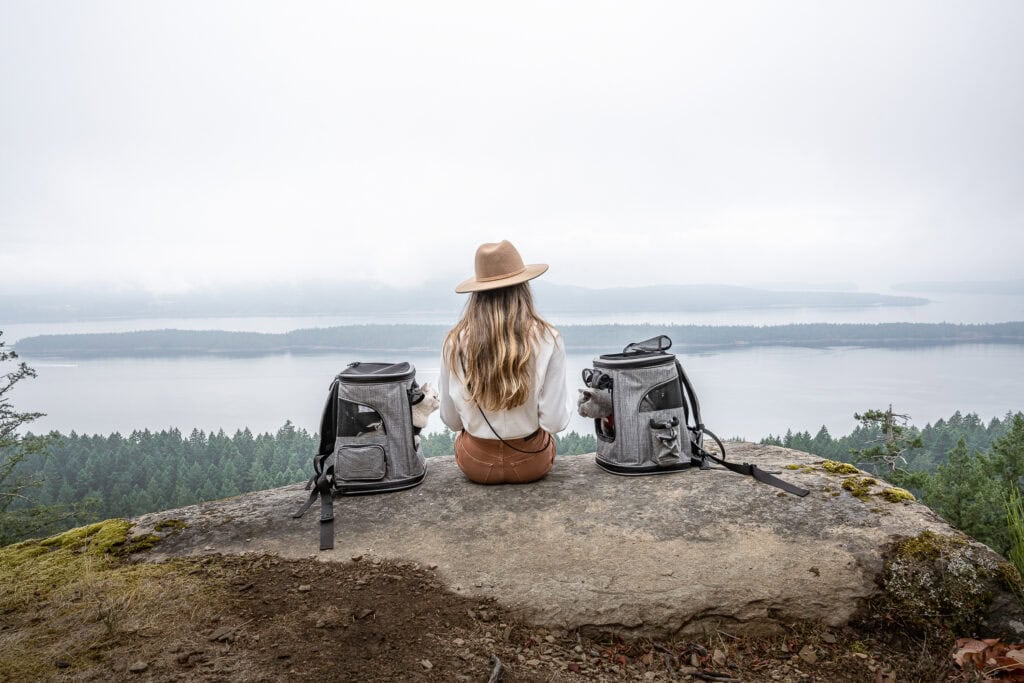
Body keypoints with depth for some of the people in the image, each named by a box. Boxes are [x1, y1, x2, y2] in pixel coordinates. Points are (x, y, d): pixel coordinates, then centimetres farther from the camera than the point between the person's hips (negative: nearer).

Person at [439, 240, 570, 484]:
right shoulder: (548, 339, -18)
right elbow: (554, 422, -17)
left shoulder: (455, 341, -14)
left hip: (475, 464, 1)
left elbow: (451, 420, -4)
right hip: (531, 463, 0)